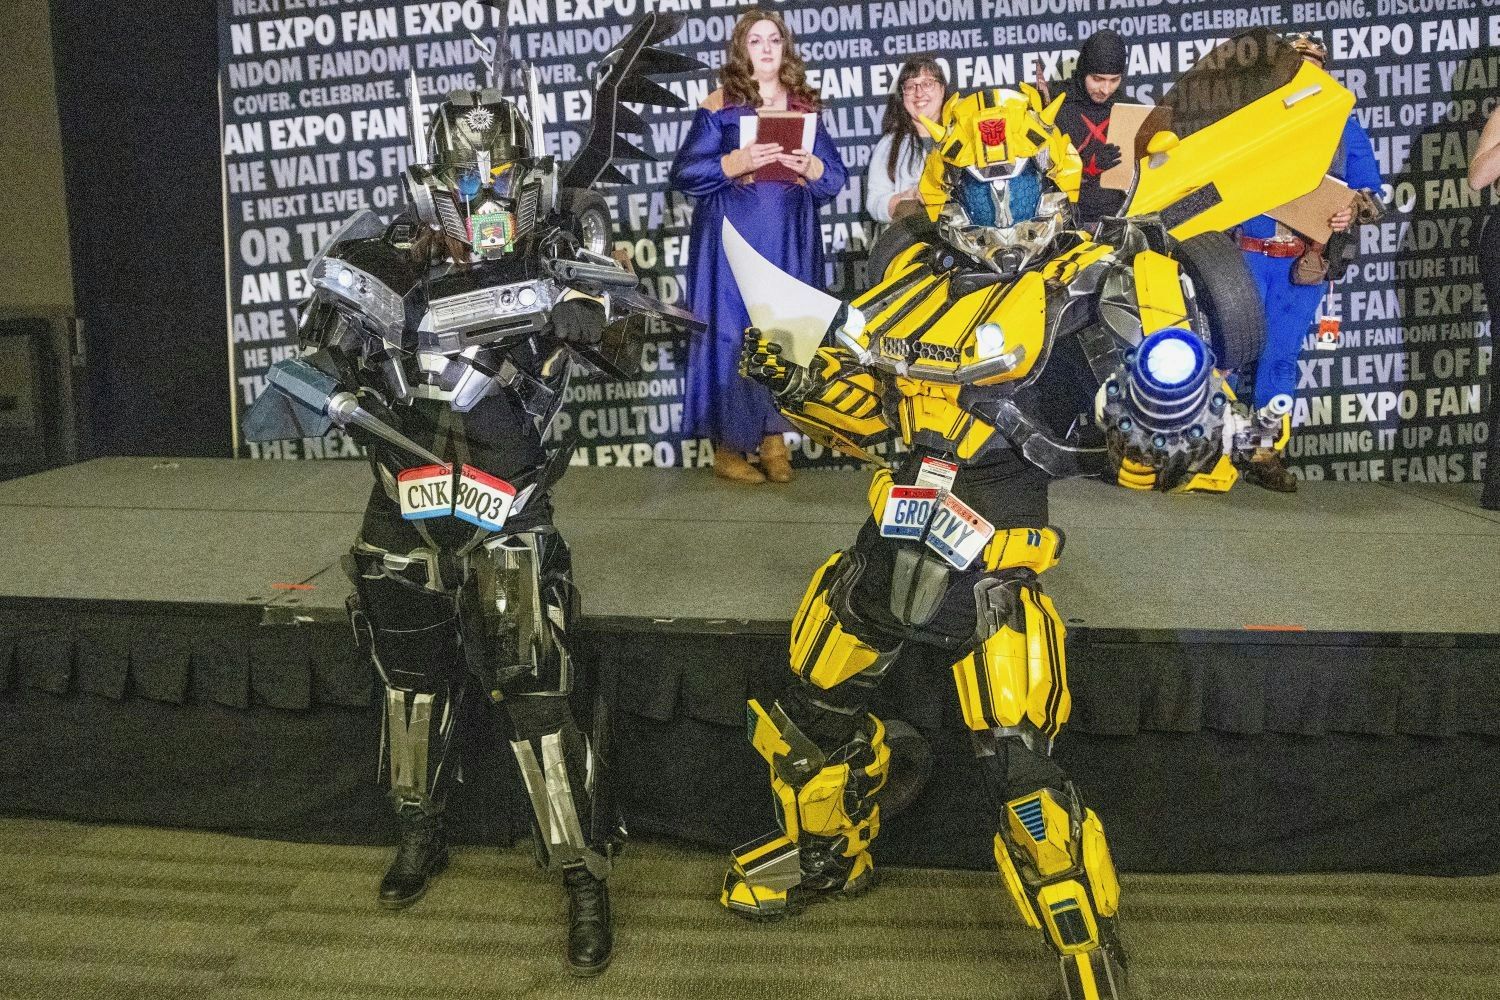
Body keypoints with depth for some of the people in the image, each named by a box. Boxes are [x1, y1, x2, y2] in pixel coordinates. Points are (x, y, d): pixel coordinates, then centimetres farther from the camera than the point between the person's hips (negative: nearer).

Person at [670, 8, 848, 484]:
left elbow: (837, 176, 10)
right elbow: (684, 173, -5)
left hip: (791, 239, 4)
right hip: (732, 237, -4)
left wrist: (811, 167, -11)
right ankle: (727, 446, 3)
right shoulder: (720, 105, 1)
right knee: (731, 333, -4)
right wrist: (737, 162, -18)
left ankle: (774, 438, 14)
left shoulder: (805, 106, 12)